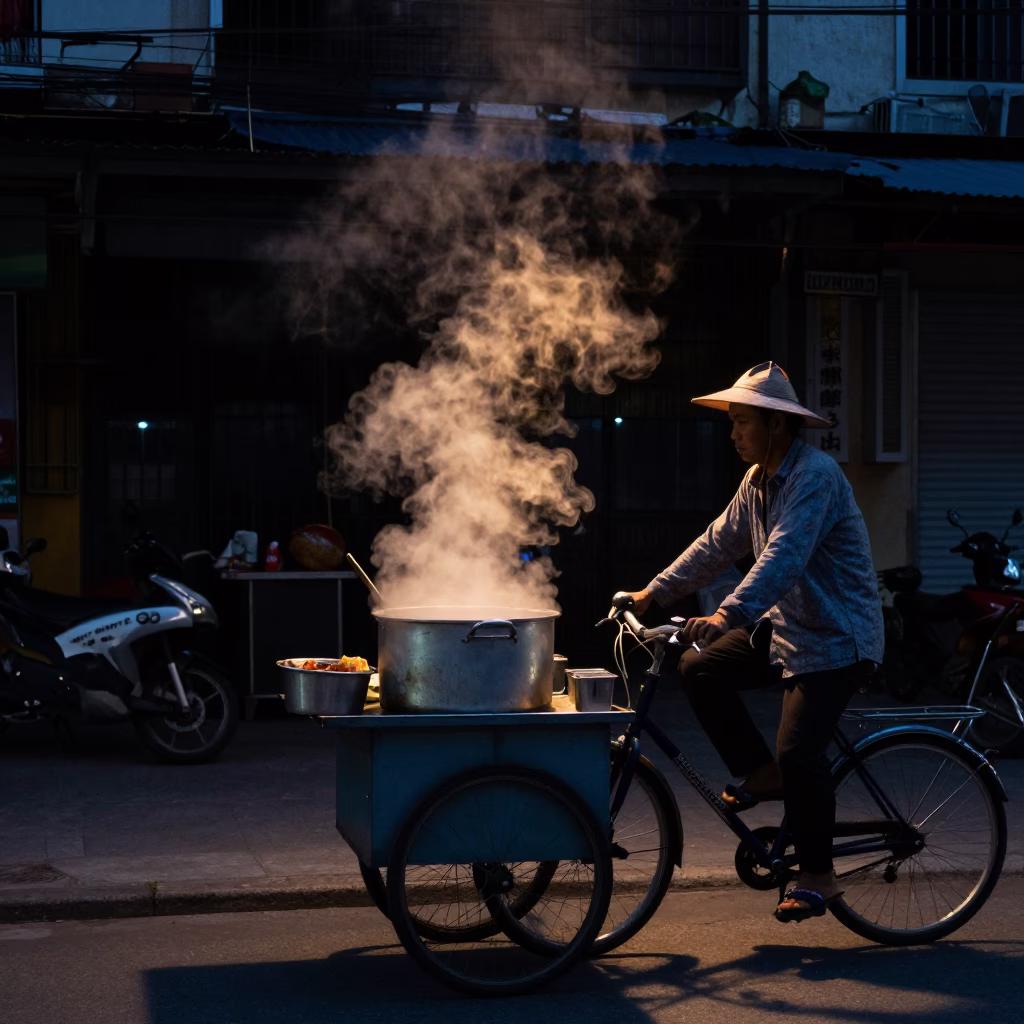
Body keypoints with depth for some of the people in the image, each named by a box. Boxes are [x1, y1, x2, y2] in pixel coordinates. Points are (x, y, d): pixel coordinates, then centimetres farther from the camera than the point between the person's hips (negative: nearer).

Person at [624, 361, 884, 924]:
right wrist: (655, 591, 9)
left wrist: (728, 614, -44)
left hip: (836, 638, -9)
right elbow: (718, 543, 15)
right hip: (784, 626, 9)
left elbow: (783, 556, -34)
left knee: (798, 750, -18)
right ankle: (762, 773, 9)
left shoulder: (815, 475, -21)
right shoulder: (758, 480, 8)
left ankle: (817, 876, 0)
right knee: (700, 669, -7)